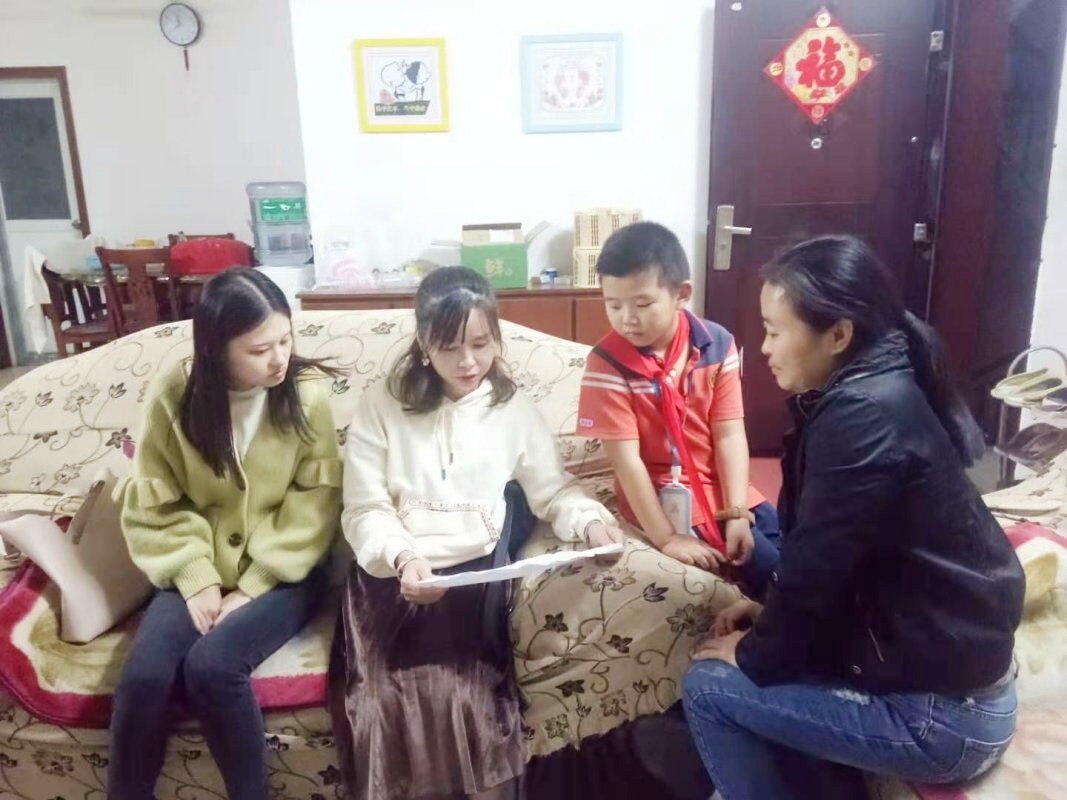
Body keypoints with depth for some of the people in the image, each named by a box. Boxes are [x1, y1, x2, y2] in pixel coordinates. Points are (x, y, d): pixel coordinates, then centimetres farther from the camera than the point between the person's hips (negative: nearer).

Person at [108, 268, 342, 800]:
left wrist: (252, 588, -14)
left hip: (281, 574, -2)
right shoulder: (172, 398, -7)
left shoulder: (306, 394, -10)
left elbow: (316, 505, -9)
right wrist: (198, 579, -13)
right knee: (145, 675, -22)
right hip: (201, 572, 2)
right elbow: (155, 506, 0)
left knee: (211, 665, -27)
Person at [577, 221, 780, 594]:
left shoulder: (717, 344, -9)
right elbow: (626, 459, -18)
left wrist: (738, 513, -14)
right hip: (662, 494, -4)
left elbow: (729, 435, -8)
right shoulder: (607, 363, -18)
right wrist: (666, 537, -19)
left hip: (719, 484, 4)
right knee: (767, 564, -14)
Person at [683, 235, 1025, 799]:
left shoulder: (862, 416, -25)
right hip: (947, 656, 9)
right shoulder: (881, 389, 4)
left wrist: (755, 653, -4)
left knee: (708, 687, -4)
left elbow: (815, 569, -21)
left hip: (943, 711, -9)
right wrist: (771, 614, 6)